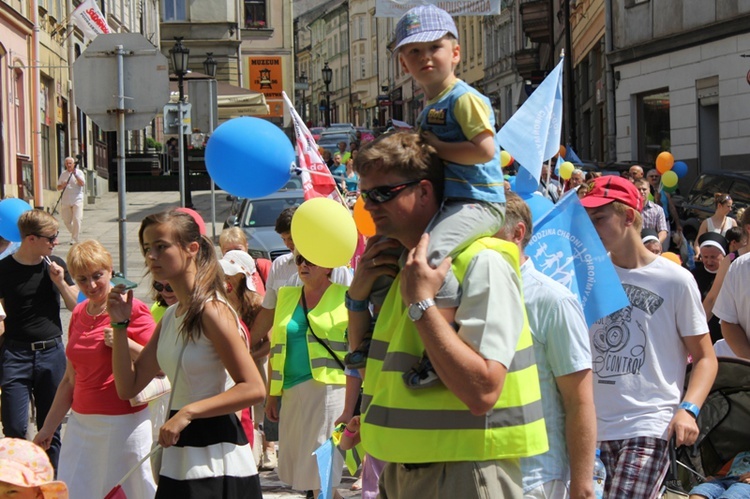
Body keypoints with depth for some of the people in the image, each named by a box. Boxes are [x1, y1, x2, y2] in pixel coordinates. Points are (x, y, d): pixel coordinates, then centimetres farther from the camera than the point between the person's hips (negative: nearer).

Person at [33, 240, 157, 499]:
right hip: (81, 422, 6)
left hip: (124, 421, -6)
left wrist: (124, 343, -21)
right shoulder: (79, 313, 11)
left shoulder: (131, 309, -7)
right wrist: (48, 427, 19)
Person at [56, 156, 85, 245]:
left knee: (77, 219, -13)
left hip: (77, 200, -4)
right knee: (66, 221, 6)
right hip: (65, 201, 4)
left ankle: (74, 239, -7)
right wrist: (62, 185, -8)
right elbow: (58, 187, 14)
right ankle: (74, 233, 31)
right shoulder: (63, 174, 12)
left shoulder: (79, 172, 2)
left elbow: (82, 183, -13)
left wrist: (75, 174, -19)